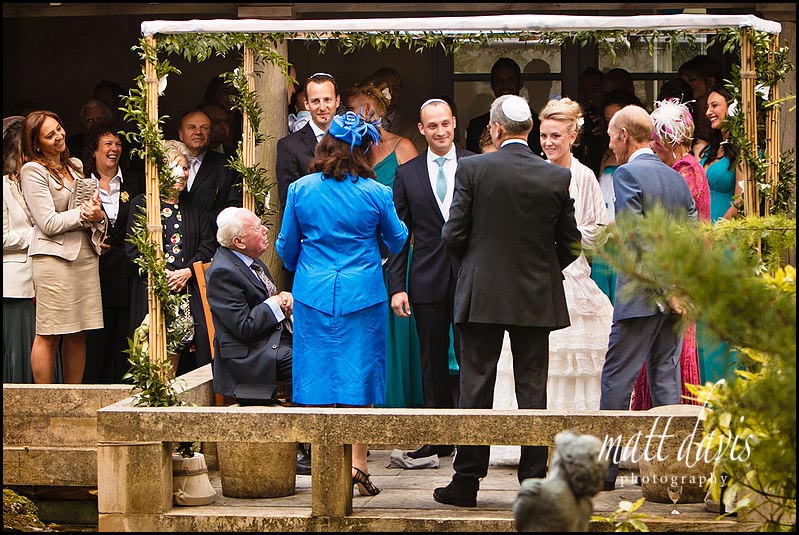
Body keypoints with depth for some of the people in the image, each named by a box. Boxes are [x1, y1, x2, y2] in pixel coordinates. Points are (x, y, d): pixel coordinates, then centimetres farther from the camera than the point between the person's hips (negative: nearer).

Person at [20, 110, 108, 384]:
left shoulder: (75, 165, 17)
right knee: (48, 336, -5)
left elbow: (93, 210, 20)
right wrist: (83, 213, -8)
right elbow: (48, 223, -11)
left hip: (86, 256, 7)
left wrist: (97, 215, -3)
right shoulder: (33, 171, -5)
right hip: (54, 257, -7)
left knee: (78, 335, 6)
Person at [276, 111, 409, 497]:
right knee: (358, 377, 3)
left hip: (313, 294, 1)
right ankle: (356, 465, -1)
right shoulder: (375, 193, -6)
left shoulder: (300, 190, -2)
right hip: (362, 295, -1)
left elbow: (287, 247, 10)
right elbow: (397, 242, 9)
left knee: (317, 376, 6)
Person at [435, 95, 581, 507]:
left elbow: (453, 234, -7)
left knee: (475, 385, 4)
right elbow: (570, 244, 3)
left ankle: (467, 481, 6)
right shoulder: (557, 177, -2)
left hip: (481, 294, -2)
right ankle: (534, 482, 7)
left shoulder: (472, 169, -8)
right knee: (532, 388, 6)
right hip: (537, 297, 2)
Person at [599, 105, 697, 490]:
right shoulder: (677, 178, 13)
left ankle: (605, 468, -1)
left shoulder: (627, 174, -10)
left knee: (617, 378, -2)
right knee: (666, 375, 11)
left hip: (640, 295, -7)